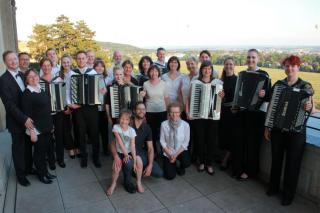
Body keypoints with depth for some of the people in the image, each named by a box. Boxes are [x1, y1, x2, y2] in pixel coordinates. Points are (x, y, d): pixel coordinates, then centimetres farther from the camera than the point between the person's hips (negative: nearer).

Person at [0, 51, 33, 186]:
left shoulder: (22, 75, 6)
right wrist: (24, 119, -25)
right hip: (16, 121, -5)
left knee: (27, 146, 17)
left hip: (28, 118, 5)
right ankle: (21, 174, 27)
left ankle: (28, 168, 37)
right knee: (18, 147, 10)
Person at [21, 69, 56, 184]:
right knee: (39, 151, 8)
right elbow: (27, 114, -17)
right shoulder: (26, 94, -14)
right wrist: (32, 131, -19)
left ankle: (45, 171, 33)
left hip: (47, 127, 7)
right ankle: (41, 175, 25)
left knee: (44, 150, 18)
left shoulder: (41, 90, 8)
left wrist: (51, 124, 16)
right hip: (37, 129, -7)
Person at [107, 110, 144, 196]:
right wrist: (125, 154, -19)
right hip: (120, 152, -1)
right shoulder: (116, 127, -11)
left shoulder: (132, 130, -10)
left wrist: (135, 161, -23)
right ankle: (113, 183, 8)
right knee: (116, 167, -25)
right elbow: (120, 141, -15)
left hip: (129, 152, 1)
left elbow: (133, 145, -16)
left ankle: (139, 182, -1)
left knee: (139, 161, -25)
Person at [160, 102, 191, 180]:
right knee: (170, 176, -8)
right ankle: (172, 164, 28)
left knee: (187, 162, -30)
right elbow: (162, 141, -8)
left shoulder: (185, 125, -17)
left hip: (181, 151, 0)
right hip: (168, 152, 0)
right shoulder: (164, 124, -16)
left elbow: (185, 143, -9)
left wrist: (176, 155, -15)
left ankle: (181, 167, 9)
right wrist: (170, 155, -13)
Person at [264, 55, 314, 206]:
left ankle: (288, 194, 25)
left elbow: (310, 109, -3)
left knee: (293, 163, 7)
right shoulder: (278, 84, 3)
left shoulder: (306, 86, -4)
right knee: (276, 159, 14)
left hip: (296, 131, -2)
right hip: (277, 128, 3)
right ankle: (273, 187, 35)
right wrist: (267, 127, 5)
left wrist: (308, 107, -27)